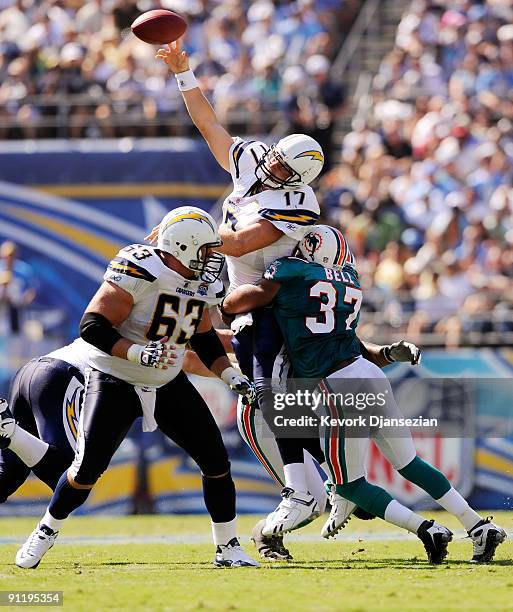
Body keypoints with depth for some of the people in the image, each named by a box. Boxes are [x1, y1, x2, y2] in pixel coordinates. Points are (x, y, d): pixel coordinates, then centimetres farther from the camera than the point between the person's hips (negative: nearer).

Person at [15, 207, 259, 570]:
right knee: (87, 470, -7)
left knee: (217, 463, -2)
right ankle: (46, 532, 18)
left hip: (169, 385, 6)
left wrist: (231, 376, 2)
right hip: (114, 384, -6)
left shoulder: (203, 284, 0)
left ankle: (228, 547, 10)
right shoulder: (139, 273, -25)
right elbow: (92, 326, -26)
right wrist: (139, 354, -36)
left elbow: (204, 339, 15)